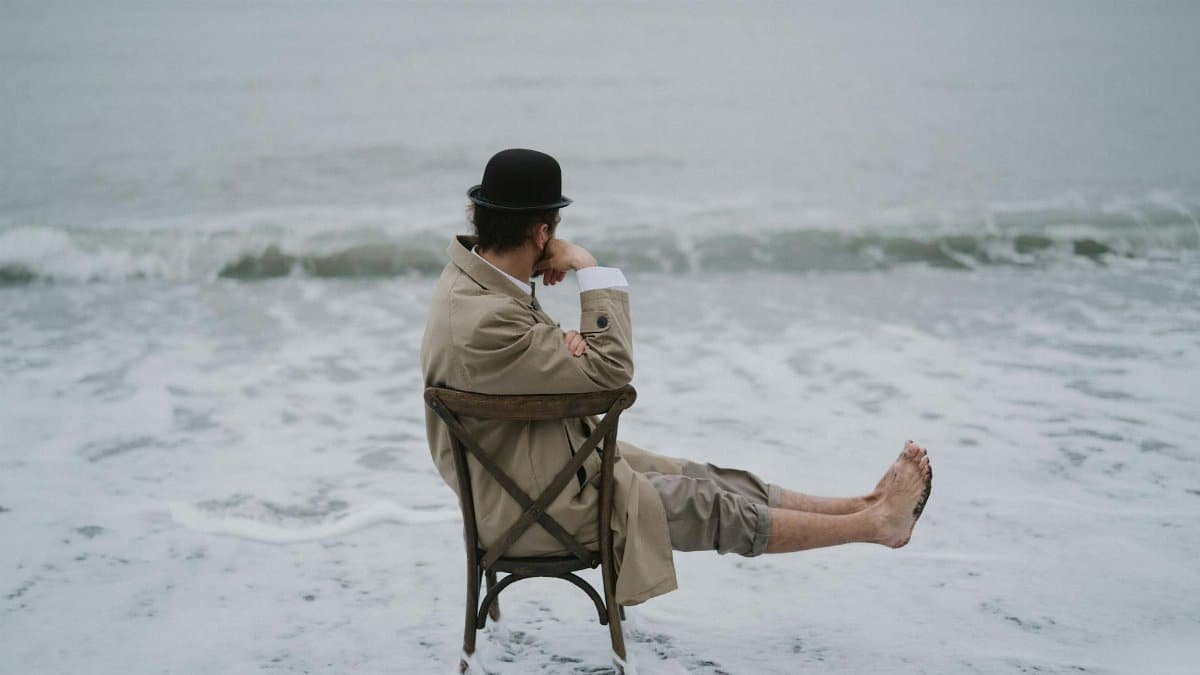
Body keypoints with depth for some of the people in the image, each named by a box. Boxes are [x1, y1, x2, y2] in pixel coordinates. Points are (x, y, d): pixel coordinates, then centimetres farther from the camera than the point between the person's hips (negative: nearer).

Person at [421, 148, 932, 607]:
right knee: (712, 508, 0)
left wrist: (569, 345, -15)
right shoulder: (482, 321, -33)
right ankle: (875, 522, 12)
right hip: (537, 504, -9)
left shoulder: (468, 279, -2)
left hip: (554, 461, 9)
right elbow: (610, 372, -25)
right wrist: (590, 269, -18)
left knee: (702, 479, 9)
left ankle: (863, 505, 16)